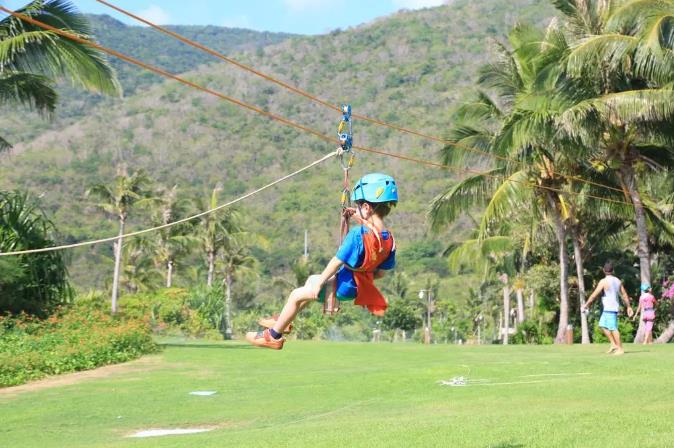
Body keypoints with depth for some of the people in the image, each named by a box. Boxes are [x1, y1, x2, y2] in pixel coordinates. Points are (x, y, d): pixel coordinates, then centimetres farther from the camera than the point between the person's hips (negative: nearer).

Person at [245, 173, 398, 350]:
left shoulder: (357, 234, -27)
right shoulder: (389, 239, -7)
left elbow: (337, 262, -21)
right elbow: (381, 272, 2)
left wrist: (320, 281, -10)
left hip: (344, 286, -8)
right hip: (362, 285, 8)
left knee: (296, 295, 6)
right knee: (312, 279, 29)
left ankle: (273, 336, 21)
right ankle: (283, 320, 41)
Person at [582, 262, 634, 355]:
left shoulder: (604, 281, -12)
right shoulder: (617, 281, 10)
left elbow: (594, 294, -11)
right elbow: (624, 295, 14)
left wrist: (586, 304, -4)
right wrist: (629, 307, 20)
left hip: (609, 308, -8)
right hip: (615, 307, 8)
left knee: (613, 328, -5)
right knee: (602, 325, 17)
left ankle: (620, 349, -3)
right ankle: (614, 344, 15)